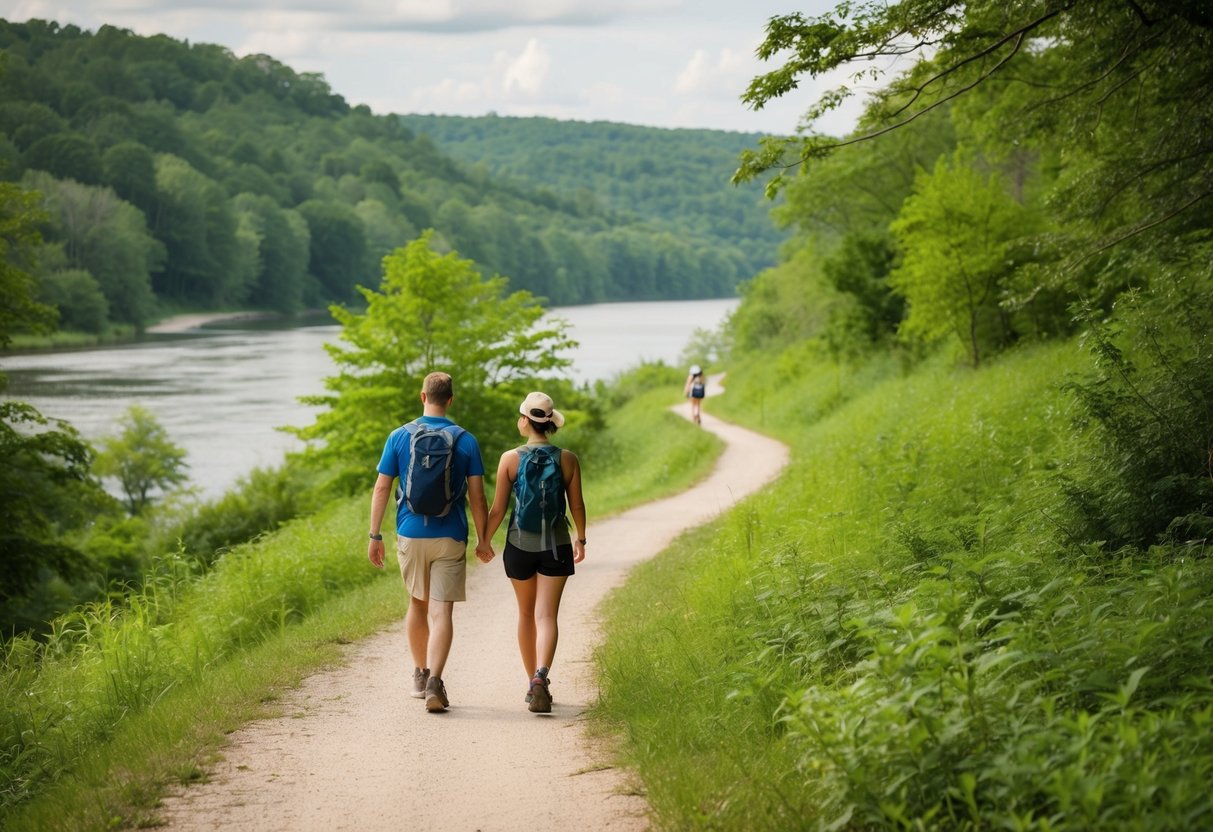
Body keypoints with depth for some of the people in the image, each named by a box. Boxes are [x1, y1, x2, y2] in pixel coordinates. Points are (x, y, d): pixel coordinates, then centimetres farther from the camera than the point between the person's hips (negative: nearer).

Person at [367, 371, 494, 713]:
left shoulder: (399, 437, 0)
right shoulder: (466, 440, -3)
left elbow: (381, 488, -1)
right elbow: (476, 496, -3)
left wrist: (375, 535, 5)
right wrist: (483, 540, 6)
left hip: (410, 534, 2)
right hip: (450, 537, -2)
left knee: (417, 604, 20)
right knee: (442, 611, -5)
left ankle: (420, 675, 29)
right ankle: (434, 682, -20)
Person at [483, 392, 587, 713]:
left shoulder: (510, 459, -8)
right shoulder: (568, 459, -4)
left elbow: (498, 509, -5)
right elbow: (577, 506, 4)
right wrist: (581, 538, 21)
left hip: (519, 544, 0)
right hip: (556, 545, 0)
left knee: (526, 614, 17)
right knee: (547, 615, -3)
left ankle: (533, 681, 26)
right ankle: (541, 676, -26)